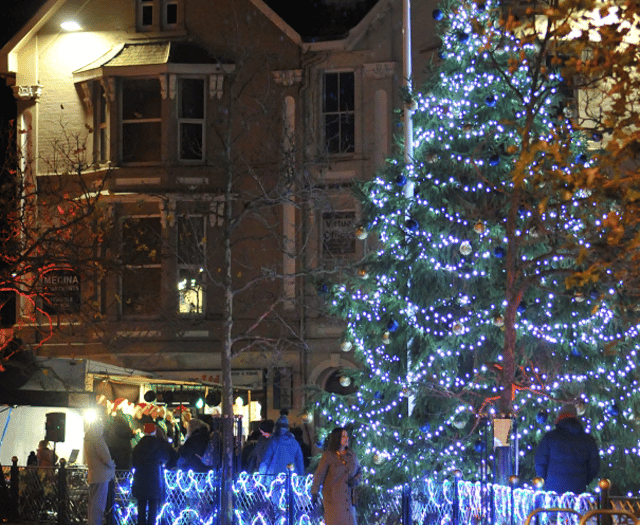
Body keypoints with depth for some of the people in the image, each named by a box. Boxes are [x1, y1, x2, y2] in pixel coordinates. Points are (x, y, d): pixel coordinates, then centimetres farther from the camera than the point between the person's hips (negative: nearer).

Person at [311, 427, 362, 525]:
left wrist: (356, 480, -3)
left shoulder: (351, 455, 9)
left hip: (348, 497, 4)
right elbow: (319, 475, -7)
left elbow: (359, 472, 20)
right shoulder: (328, 456, -4)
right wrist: (314, 493, -15)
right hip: (333, 497, -4)